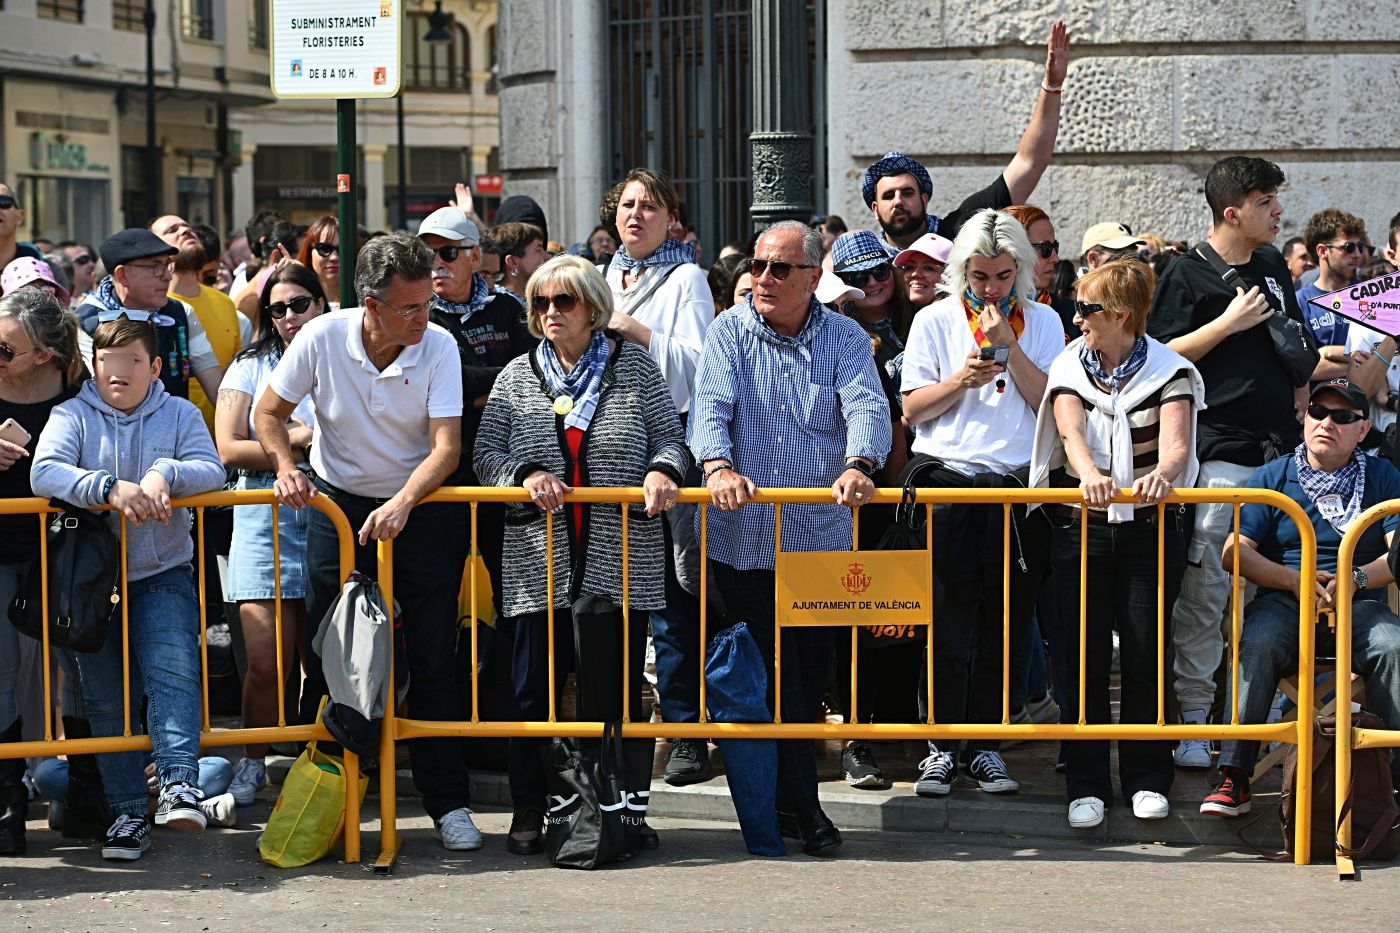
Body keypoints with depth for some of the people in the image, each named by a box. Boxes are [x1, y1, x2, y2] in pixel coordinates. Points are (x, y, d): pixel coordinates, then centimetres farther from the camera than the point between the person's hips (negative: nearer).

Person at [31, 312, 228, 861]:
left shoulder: (179, 414, 6)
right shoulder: (72, 415, 1)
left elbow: (212, 471, -7)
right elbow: (44, 474, -16)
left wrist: (166, 474, -26)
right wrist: (110, 488, -29)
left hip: (162, 573, -1)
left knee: (172, 666, -22)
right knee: (105, 697, 2)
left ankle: (178, 781, -30)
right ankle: (127, 811, 6)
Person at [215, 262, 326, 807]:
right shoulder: (250, 368, 11)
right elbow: (230, 450, 0)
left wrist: (306, 438, -9)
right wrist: (304, 442, -4)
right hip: (266, 523, 0)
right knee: (266, 663, -5)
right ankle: (252, 764, 10)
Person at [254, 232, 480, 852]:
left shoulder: (439, 347, -16)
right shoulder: (322, 338, -14)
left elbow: (446, 446, -21)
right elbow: (269, 413, -1)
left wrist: (402, 505, -36)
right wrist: (287, 468, -19)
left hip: (418, 507, -1)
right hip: (337, 504, 1)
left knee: (433, 660, -1)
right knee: (327, 657, 2)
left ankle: (449, 801, 7)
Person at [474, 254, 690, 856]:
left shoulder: (634, 366, 7)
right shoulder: (517, 376, 10)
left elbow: (670, 439, 8)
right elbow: (485, 454, 6)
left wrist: (662, 471, -13)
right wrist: (526, 474, -13)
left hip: (619, 563, -1)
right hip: (539, 563, 1)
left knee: (617, 687, 1)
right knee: (535, 687, 1)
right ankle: (528, 812, 11)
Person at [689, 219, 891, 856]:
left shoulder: (844, 339, 5)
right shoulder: (729, 332, 4)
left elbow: (867, 407, -11)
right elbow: (710, 404, -10)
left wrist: (858, 465, -32)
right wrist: (718, 466, -30)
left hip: (821, 537, 1)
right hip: (743, 536, -1)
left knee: (812, 669, 8)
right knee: (771, 675, -4)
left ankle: (778, 789, 24)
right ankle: (803, 805, 0)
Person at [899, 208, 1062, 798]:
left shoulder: (1042, 322, 10)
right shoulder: (935, 321, 8)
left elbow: (1051, 402, 0)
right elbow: (911, 409, 6)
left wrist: (1008, 346, -9)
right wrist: (962, 380, -10)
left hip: (1016, 486, 1)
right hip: (945, 482, -1)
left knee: (1003, 625, 2)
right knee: (947, 623, -5)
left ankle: (984, 745, 10)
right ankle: (942, 745, 1)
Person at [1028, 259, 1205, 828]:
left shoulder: (1169, 371, -2)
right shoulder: (1069, 369, 3)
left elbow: (1176, 443, -17)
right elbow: (1071, 432, -15)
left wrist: (1163, 473, -41)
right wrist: (1088, 473, -37)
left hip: (1149, 528, -1)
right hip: (1080, 527, 1)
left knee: (1145, 654, 2)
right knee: (1085, 657, 1)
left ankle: (1146, 780, 15)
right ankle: (1087, 786, 8)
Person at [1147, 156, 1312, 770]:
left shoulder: (1273, 267, 17)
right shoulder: (1187, 276, -3)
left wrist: (1302, 392, 14)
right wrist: (1227, 323, -13)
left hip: (1280, 448, 7)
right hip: (1220, 453, -7)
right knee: (1203, 587, -10)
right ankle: (1190, 717, -7)